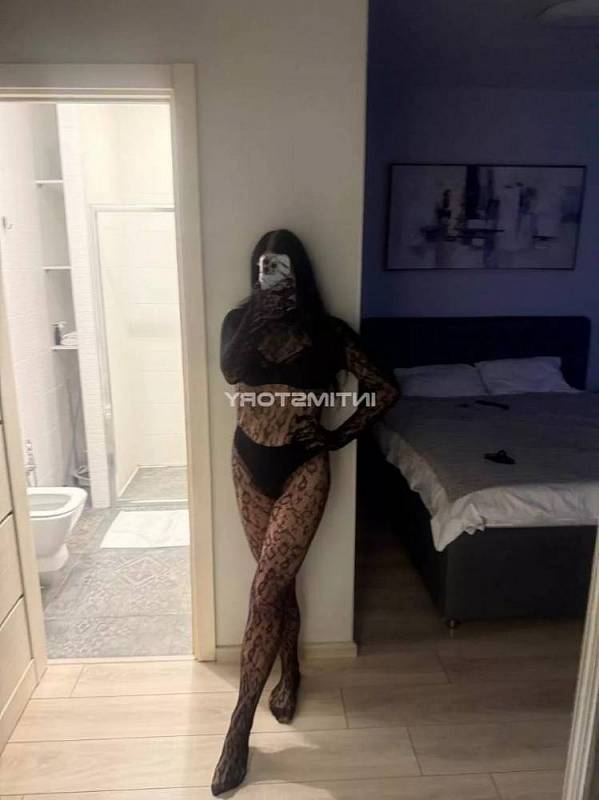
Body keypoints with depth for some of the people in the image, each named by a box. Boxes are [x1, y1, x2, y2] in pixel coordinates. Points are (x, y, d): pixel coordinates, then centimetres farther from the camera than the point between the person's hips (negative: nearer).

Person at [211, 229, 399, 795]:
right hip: (250, 464, 3)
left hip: (304, 469, -3)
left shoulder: (331, 334, -5)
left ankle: (238, 726, 10)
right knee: (278, 580, 15)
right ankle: (290, 674, 40)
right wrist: (257, 320, -19)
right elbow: (230, 372, -10)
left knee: (265, 588, -6)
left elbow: (385, 389, 0)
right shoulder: (239, 322, 2)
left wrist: (341, 435, -5)